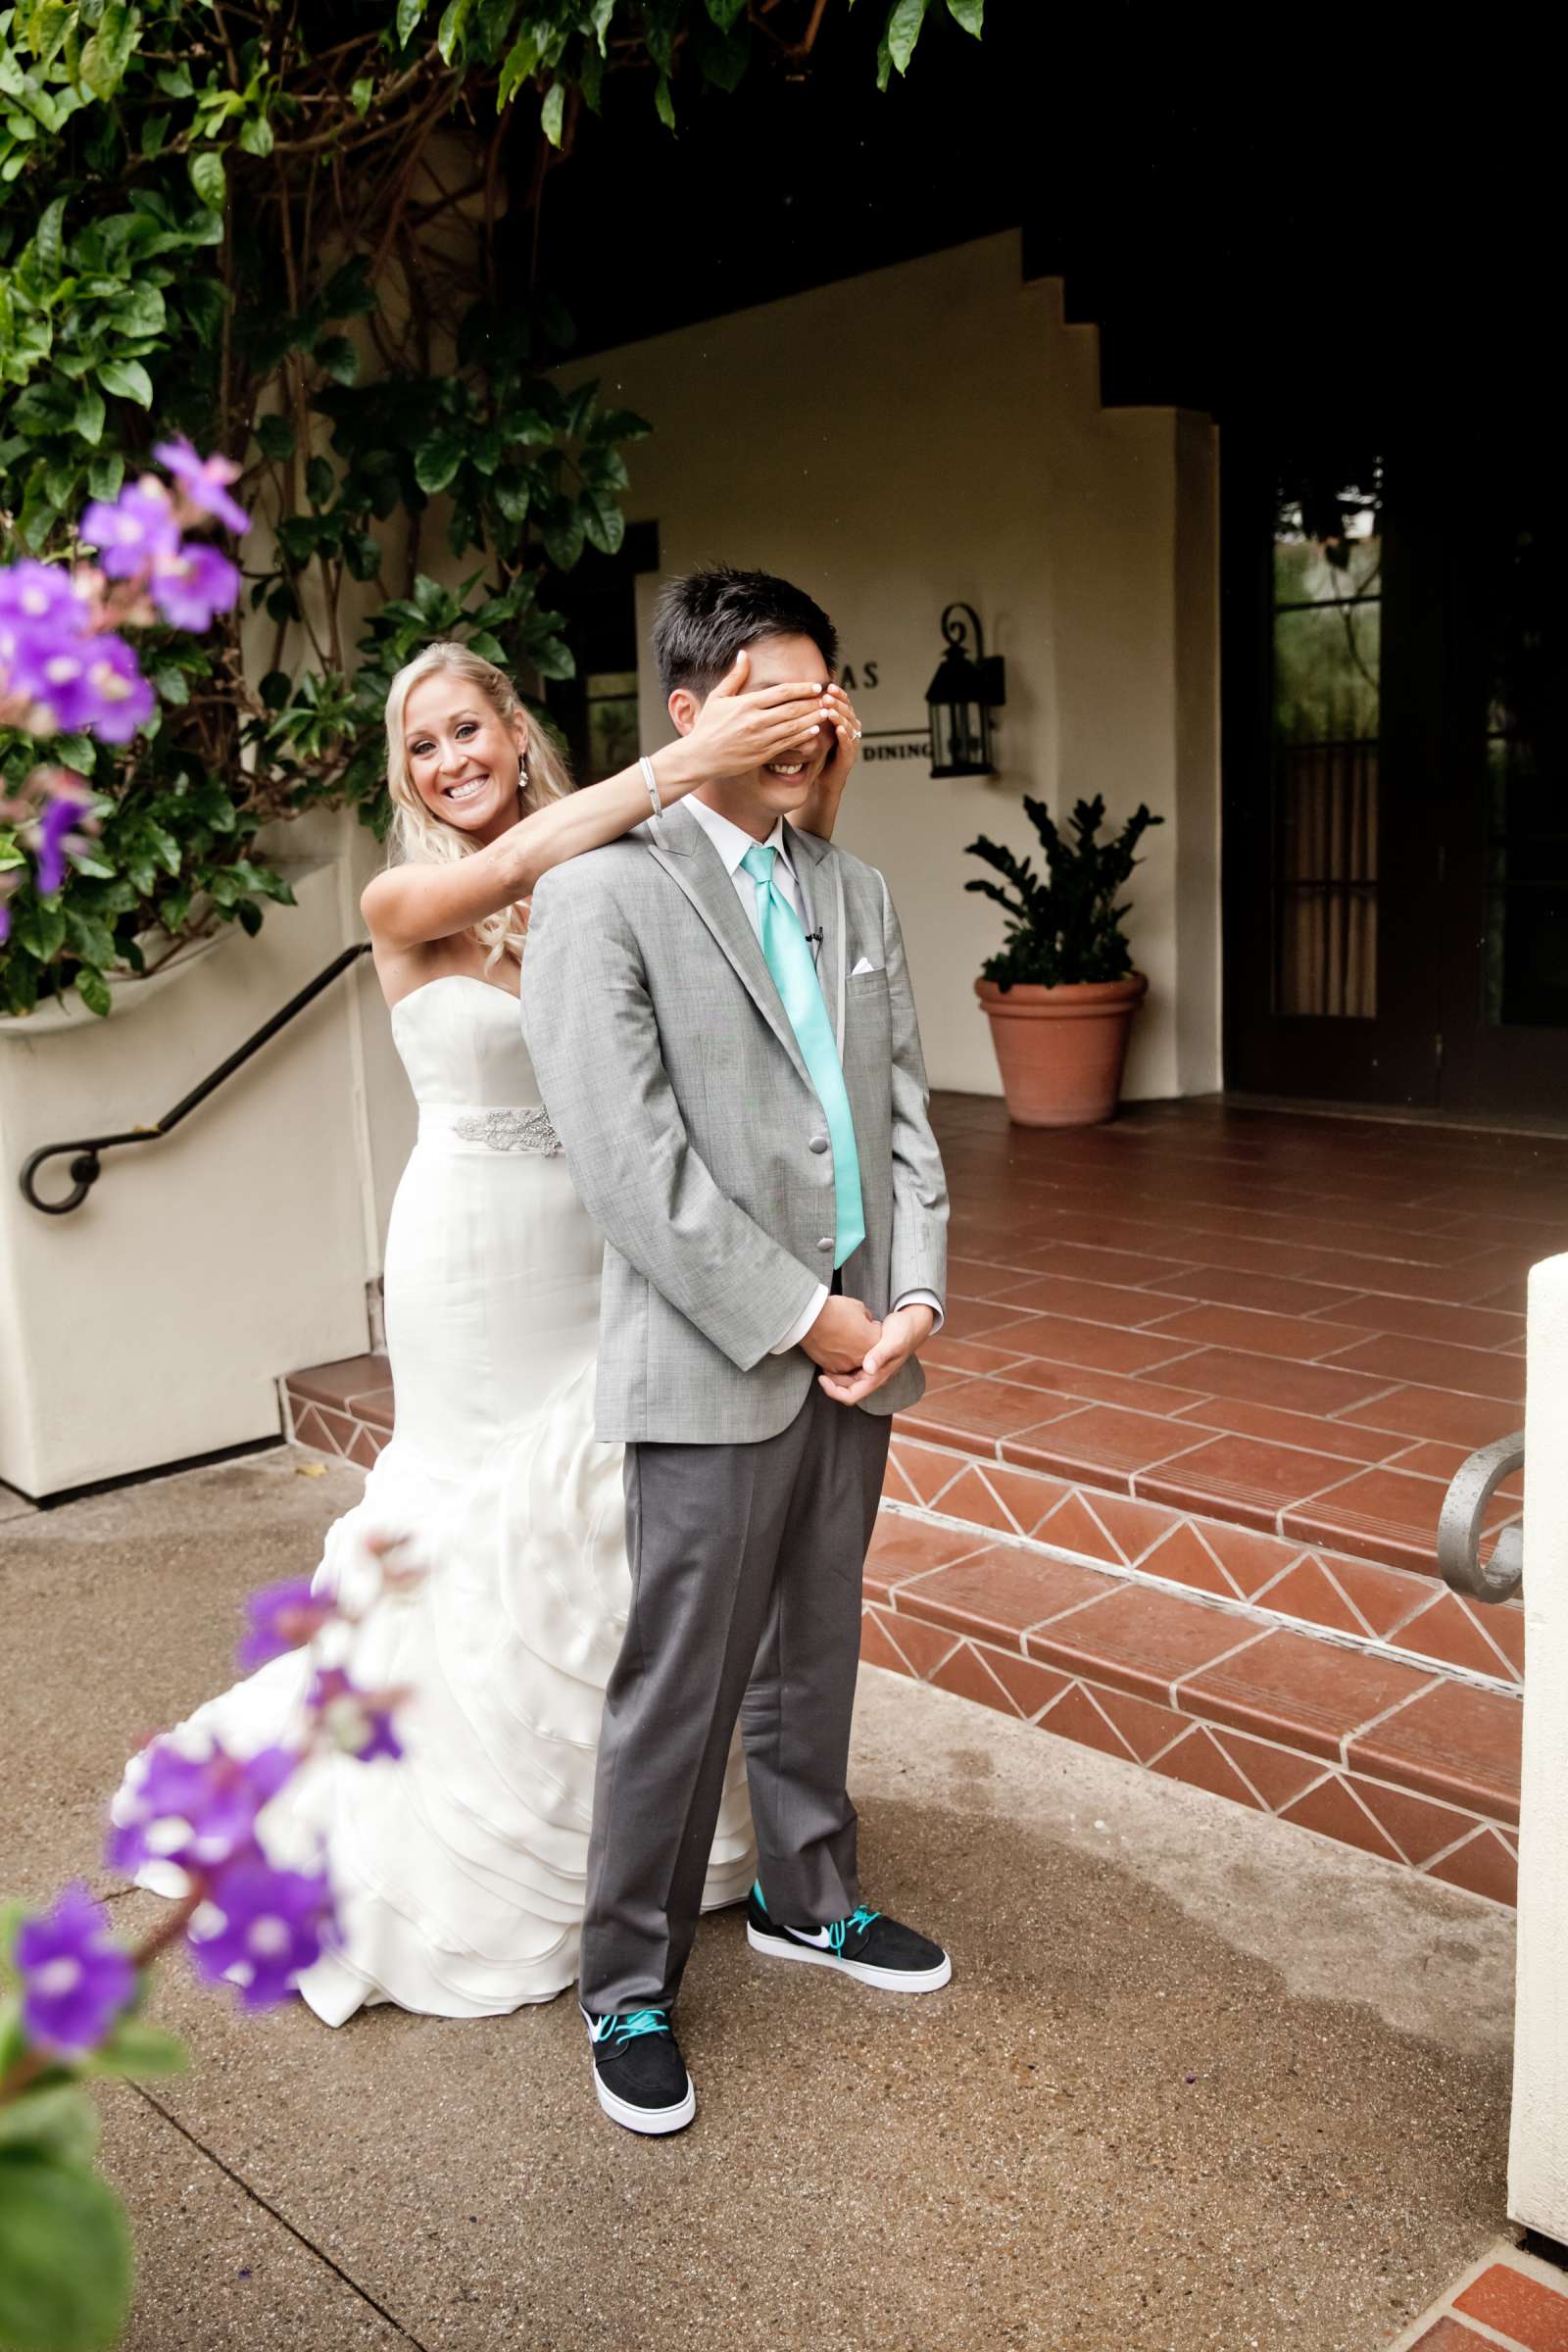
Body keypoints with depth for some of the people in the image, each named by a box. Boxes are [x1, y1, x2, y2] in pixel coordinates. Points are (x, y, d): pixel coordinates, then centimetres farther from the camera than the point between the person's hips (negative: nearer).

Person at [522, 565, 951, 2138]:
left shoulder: (856, 896, 13)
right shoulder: (602, 893, -9)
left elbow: (903, 1114, 11)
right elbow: (629, 1158, -16)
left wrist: (911, 1298, -3)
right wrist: (800, 1319, -15)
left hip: (854, 1345, 6)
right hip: (712, 1360, -6)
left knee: (813, 1657, 21)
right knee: (675, 1692, 5)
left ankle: (805, 1897, 42)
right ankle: (628, 1989, 24)